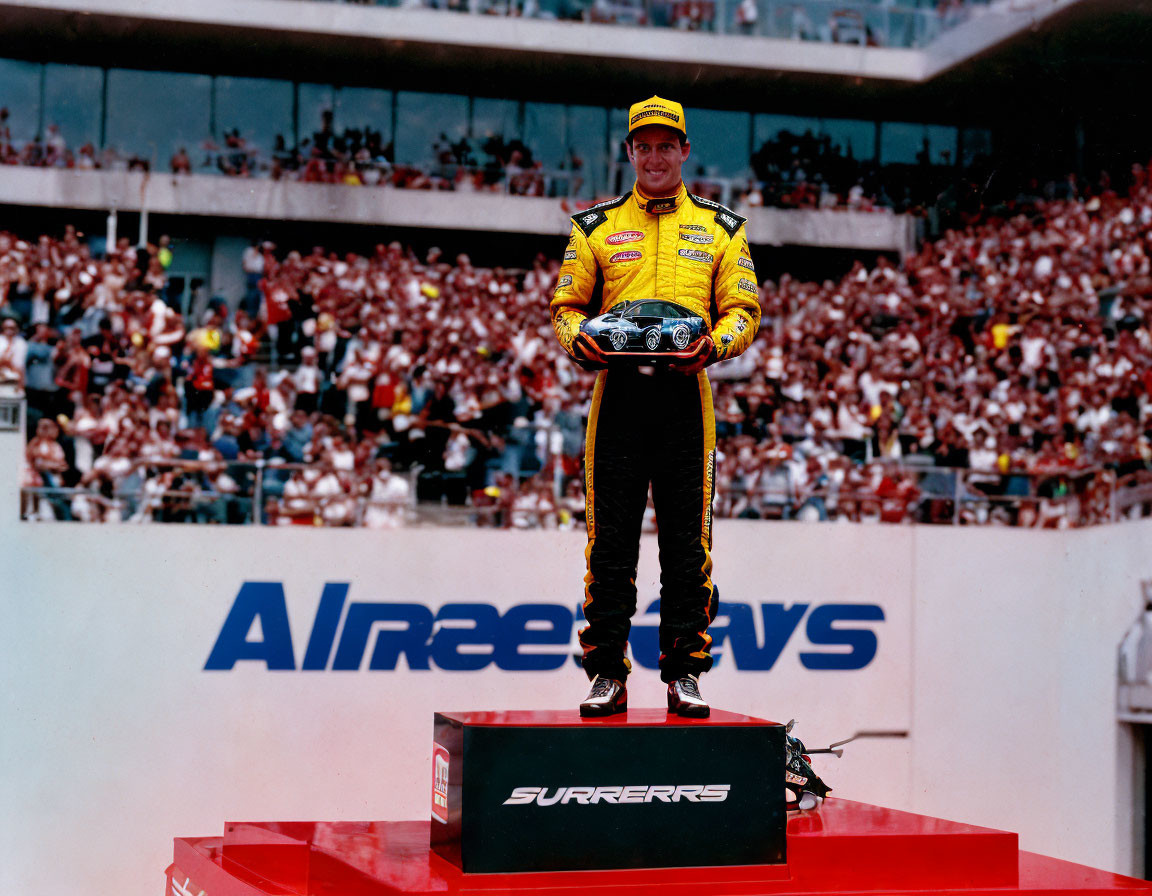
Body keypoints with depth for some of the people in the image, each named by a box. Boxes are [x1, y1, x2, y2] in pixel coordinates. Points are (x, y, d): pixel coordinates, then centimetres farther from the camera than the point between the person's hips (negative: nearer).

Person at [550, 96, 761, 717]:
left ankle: (684, 673, 8)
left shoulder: (718, 228, 14)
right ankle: (607, 675, 6)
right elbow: (567, 304, 13)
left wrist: (715, 343, -12)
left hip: (686, 392, 0)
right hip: (617, 391, 0)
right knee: (610, 542, 0)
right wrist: (578, 338, -9)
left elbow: (744, 307, 9)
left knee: (688, 544, 0)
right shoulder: (596, 227, 14)